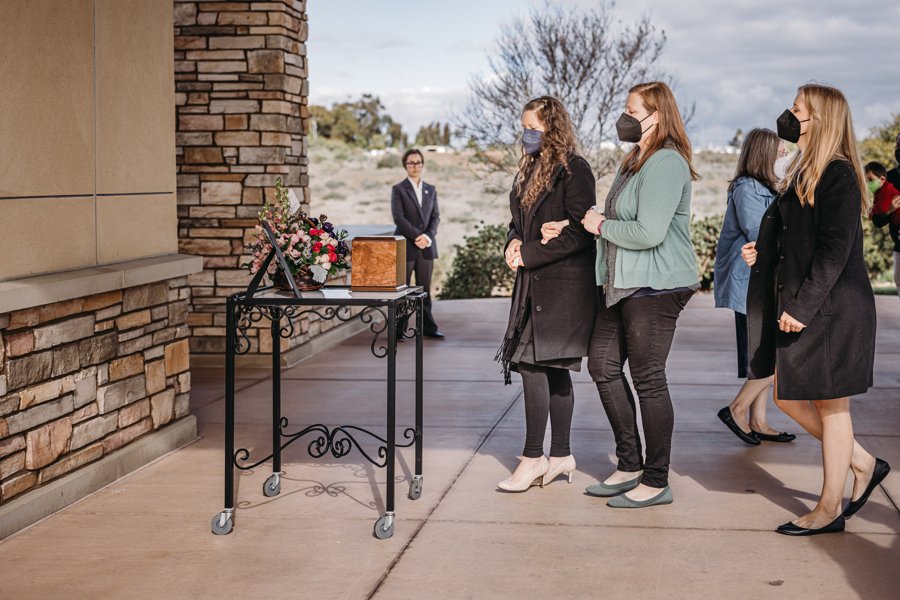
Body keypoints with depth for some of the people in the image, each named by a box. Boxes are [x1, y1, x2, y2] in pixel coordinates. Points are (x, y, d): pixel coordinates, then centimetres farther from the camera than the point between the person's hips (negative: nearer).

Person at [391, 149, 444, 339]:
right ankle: (398, 329, 4)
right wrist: (417, 236, -16)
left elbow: (436, 216, 9)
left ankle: (427, 327, 11)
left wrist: (428, 236, -8)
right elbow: (398, 217, -9)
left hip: (426, 246, 4)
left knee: (425, 289, 6)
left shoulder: (431, 190, 14)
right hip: (405, 245, -4)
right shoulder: (398, 189, 0)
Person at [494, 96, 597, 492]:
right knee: (554, 369, 11)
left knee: (533, 363, -11)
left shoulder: (573, 170, -11)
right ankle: (562, 456, 18)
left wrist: (529, 253, -15)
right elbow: (520, 220, 22)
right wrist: (514, 243, 0)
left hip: (563, 282, -9)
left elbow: (580, 232, -17)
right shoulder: (531, 168, 16)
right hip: (536, 282, 9)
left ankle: (533, 458, -4)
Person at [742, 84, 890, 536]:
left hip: (832, 309, -10)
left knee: (830, 404, 1)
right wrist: (762, 253, 3)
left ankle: (829, 510, 13)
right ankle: (863, 463, 28)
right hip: (798, 307, 10)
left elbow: (835, 249, -20)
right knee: (788, 397, 13)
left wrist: (802, 307, -22)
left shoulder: (838, 175, -14)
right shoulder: (802, 173, 15)